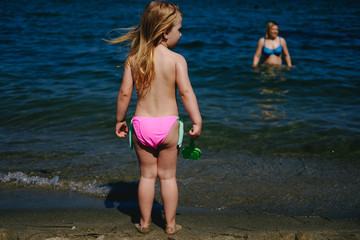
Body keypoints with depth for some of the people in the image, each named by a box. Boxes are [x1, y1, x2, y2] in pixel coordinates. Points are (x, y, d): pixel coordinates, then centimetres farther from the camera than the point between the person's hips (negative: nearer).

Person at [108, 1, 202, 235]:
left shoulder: (134, 59, -1)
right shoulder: (177, 59, -10)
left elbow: (125, 93, 0)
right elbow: (186, 91, -17)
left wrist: (120, 120, 12)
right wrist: (197, 121, -13)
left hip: (141, 123, 2)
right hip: (168, 124, -2)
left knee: (147, 175, 16)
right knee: (168, 176, 13)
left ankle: (145, 223, 26)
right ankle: (171, 224, 22)